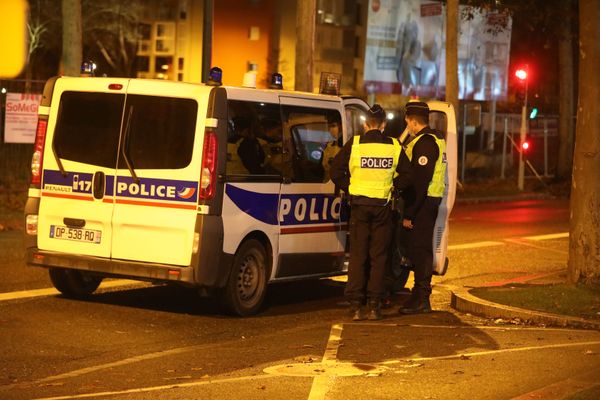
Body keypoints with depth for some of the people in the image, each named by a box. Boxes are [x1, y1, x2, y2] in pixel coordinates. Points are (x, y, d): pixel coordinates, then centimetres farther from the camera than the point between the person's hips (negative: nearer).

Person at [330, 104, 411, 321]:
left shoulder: (354, 144, -5)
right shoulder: (394, 146, -2)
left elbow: (335, 172, -4)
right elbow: (406, 175, 0)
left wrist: (350, 188, 9)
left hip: (359, 205, -1)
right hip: (383, 206, 1)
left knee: (357, 256, 5)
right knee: (378, 256, 8)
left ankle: (356, 306, 1)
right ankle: (375, 306, 5)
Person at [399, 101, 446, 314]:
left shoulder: (424, 143, -16)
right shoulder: (436, 139, 17)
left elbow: (419, 181, -21)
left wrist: (409, 214, -21)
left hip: (422, 203, -10)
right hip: (431, 201, 10)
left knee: (419, 249, -7)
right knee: (419, 248, 15)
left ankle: (421, 299, -5)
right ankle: (420, 294, 23)